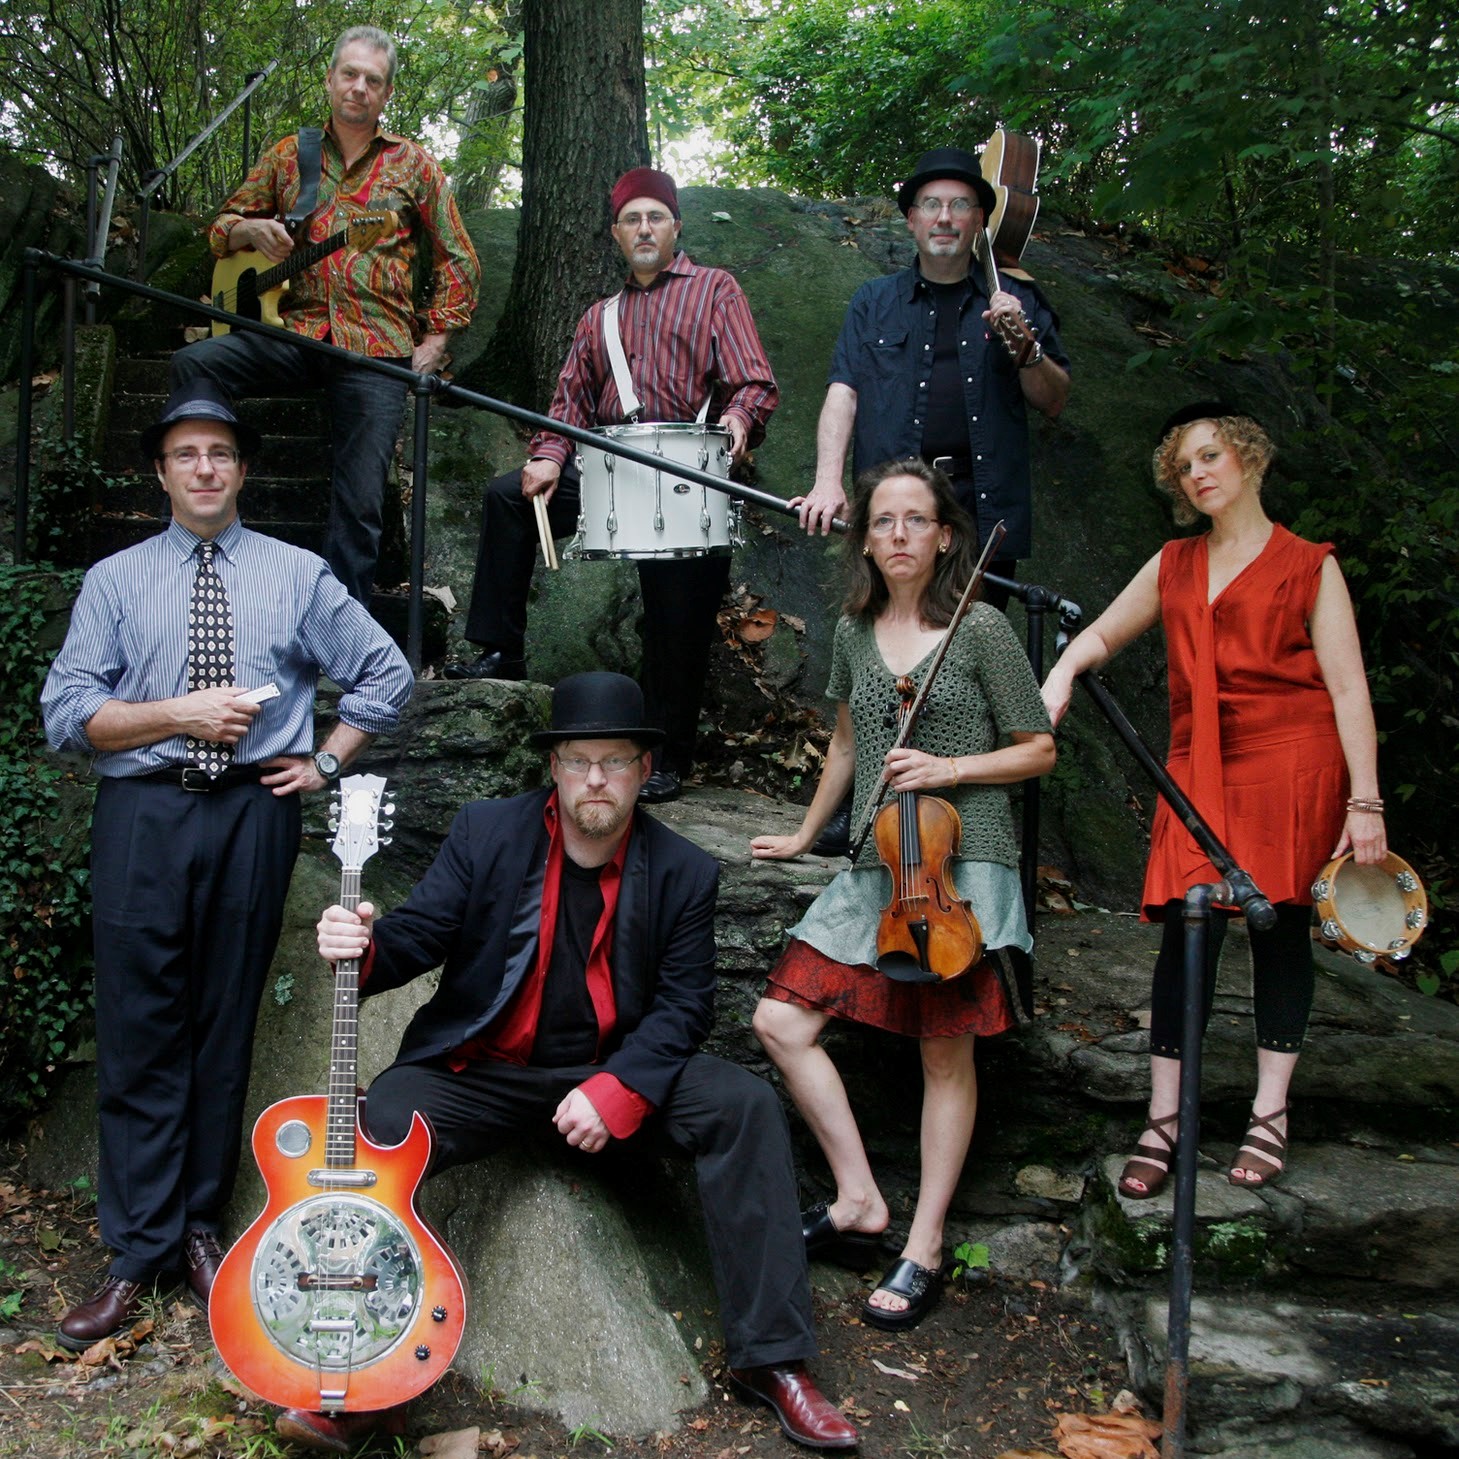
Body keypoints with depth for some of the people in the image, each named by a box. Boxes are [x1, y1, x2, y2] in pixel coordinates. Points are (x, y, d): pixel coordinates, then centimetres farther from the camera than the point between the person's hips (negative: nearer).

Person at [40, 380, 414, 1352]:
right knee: (140, 1034, 0)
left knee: (226, 1029, 7)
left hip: (255, 812, 0)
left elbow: (387, 675, 15)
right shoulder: (116, 580, 8)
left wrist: (327, 764, 6)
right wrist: (179, 713, -11)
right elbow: (66, 713, 1)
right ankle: (138, 1253, 10)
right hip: (145, 812, 0)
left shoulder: (298, 574, 9)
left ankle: (200, 1228, 20)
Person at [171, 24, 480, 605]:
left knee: (360, 504, -11)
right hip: (294, 332, 2)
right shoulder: (287, 157, 16)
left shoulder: (413, 164, 11)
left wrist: (435, 340, 1)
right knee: (192, 364, -24)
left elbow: (459, 262, 11)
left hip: (377, 345, -2)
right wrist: (251, 231, -3)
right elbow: (220, 228, 21)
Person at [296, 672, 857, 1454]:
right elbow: (419, 933, -7)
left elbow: (683, 1005, -5)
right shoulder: (486, 832, -4)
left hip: (621, 1073, 1)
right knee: (381, 1122, -29)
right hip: (483, 1071, 0)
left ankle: (770, 1357, -13)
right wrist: (366, 947, -32)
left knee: (747, 1106, -22)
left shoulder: (684, 873, -3)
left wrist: (618, 1091, -22)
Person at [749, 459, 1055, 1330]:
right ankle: (860, 1202, 7)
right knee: (783, 1022, -4)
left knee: (946, 1056, 0)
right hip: (874, 866, 6)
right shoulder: (855, 633, 11)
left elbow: (1039, 750, -1)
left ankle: (925, 1250, 12)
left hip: (960, 865, -5)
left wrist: (948, 768, -14)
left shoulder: (981, 630, -4)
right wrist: (807, 834, 32)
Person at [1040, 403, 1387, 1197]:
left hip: (1290, 762, -3)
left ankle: (1271, 1114, 14)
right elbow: (1103, 633, 25)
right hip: (1199, 769, 3)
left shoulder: (1308, 566, 4)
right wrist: (1060, 675, 2)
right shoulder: (1173, 566, 16)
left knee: (1278, 926, 0)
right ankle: (1163, 1121, 0)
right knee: (1188, 929, -6)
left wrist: (1365, 801, -8)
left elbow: (1348, 689, -1)